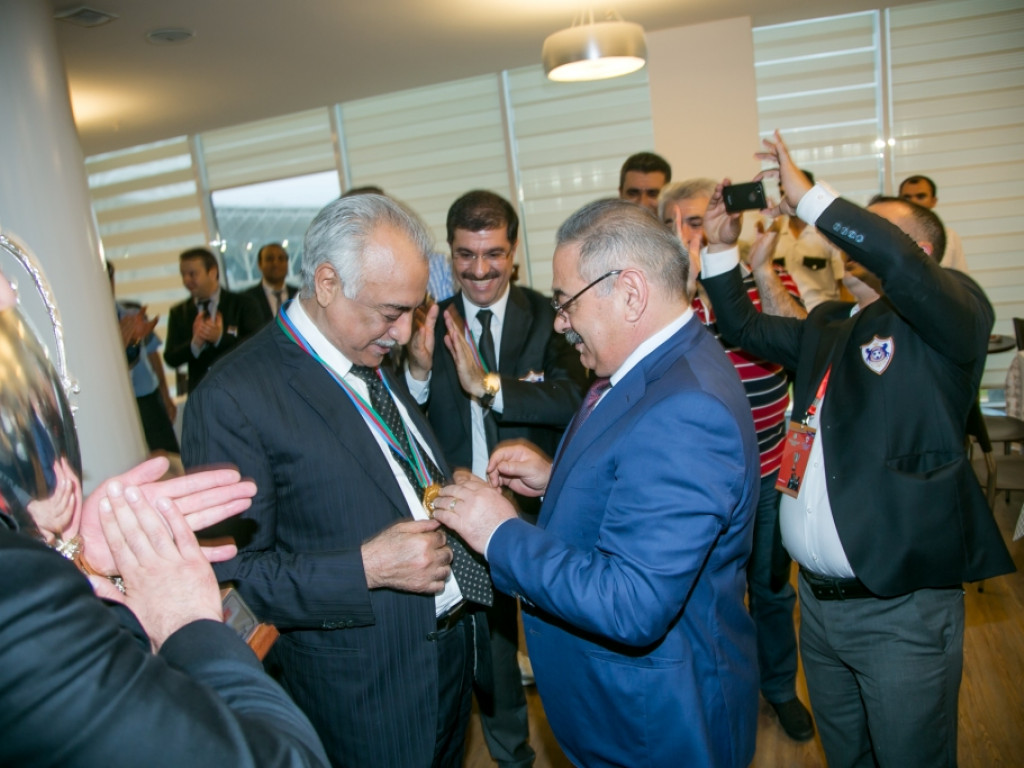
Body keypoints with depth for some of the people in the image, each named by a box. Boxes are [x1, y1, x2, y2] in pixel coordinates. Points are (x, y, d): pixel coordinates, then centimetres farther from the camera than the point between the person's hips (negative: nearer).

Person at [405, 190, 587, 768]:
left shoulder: (547, 318, -12)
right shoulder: (430, 324, -6)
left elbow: (575, 400, -26)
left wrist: (488, 385, -35)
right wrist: (418, 371, -27)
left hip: (541, 508, -1)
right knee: (489, 641, 22)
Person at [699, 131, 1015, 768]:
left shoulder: (949, 315, -10)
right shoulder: (827, 325, 11)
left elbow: (894, 258, -30)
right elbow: (745, 327, 20)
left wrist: (809, 198, -21)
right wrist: (722, 248, 9)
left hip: (902, 611, -6)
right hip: (818, 597, 7)